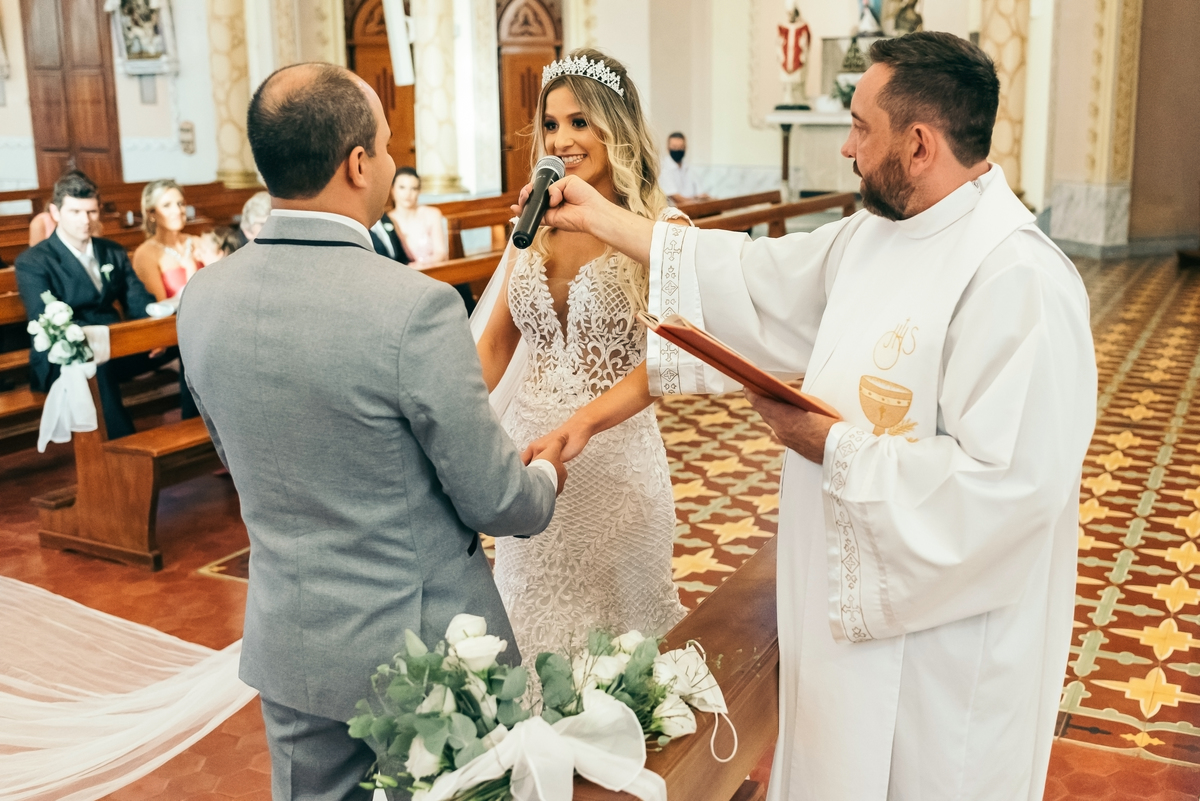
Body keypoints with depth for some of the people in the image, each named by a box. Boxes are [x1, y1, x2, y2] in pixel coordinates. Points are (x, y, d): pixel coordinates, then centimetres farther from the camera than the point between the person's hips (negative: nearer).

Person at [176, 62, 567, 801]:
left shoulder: (202, 299, -6)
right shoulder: (416, 307, -26)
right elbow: (493, 501, -17)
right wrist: (544, 478, 6)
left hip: (288, 647, 5)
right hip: (422, 643, -5)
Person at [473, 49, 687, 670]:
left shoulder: (658, 227, -9)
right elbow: (495, 343, 6)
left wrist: (582, 421, -32)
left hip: (612, 453, -4)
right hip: (527, 446, 4)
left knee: (609, 633, 12)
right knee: (530, 623, 18)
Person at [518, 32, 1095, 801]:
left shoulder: (1018, 280, -26)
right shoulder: (872, 238, 2)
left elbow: (1012, 482, -31)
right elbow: (754, 278, 11)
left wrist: (836, 447, -22)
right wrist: (605, 220, 12)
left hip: (941, 639, -8)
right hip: (855, 604, 8)